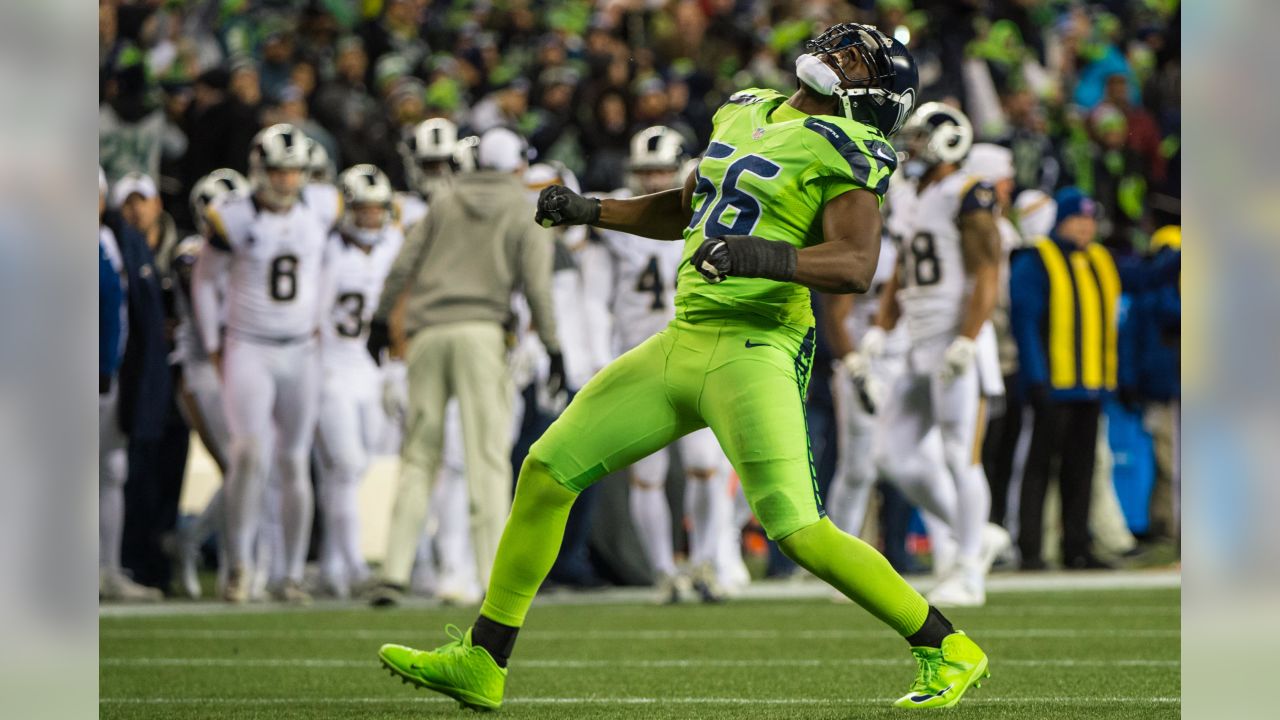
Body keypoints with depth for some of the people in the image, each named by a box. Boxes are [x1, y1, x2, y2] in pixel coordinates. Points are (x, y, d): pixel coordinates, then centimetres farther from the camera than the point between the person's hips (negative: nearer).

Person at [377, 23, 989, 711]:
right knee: (546, 472, 7)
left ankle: (948, 650, 0)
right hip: (683, 341, 8)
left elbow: (856, 264, -22)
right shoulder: (745, 112, 16)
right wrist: (588, 211, 20)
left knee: (798, 531, -17)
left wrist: (765, 255, -36)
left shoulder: (842, 150, -8)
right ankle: (480, 663, 15)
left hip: (753, 347, -8)